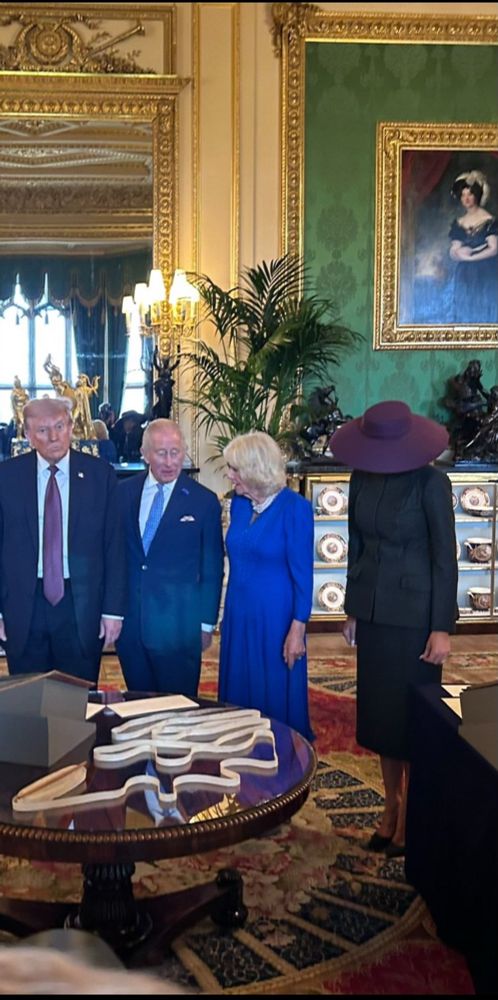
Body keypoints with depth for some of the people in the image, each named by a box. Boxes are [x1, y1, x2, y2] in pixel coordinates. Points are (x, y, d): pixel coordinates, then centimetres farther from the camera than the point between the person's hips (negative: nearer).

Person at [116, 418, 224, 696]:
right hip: (129, 618, 3)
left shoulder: (204, 501, -4)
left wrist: (207, 623, -1)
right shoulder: (124, 492, 4)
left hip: (178, 623, -3)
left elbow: (212, 569, 0)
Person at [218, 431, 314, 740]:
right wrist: (227, 615, 12)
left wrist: (298, 630, -14)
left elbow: (302, 574, -12)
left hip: (275, 618, -6)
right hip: (239, 615, 6)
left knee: (277, 701, 7)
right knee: (238, 695, 15)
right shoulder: (239, 504, 4)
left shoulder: (294, 508, -14)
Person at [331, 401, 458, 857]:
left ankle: (411, 817, 19)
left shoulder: (431, 482, -14)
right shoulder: (362, 478, 2)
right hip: (373, 613, 6)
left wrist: (442, 628, -13)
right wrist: (352, 610, 12)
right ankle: (391, 807, 28)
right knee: (380, 714, 13)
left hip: (414, 615, -5)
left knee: (411, 717, 4)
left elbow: (445, 557, -12)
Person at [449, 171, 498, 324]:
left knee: (485, 312, -3)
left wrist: (469, 256, -11)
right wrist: (459, 252, -15)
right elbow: (453, 254, 7)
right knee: (465, 314, 4)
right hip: (465, 277, 5)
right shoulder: (458, 224, 9)